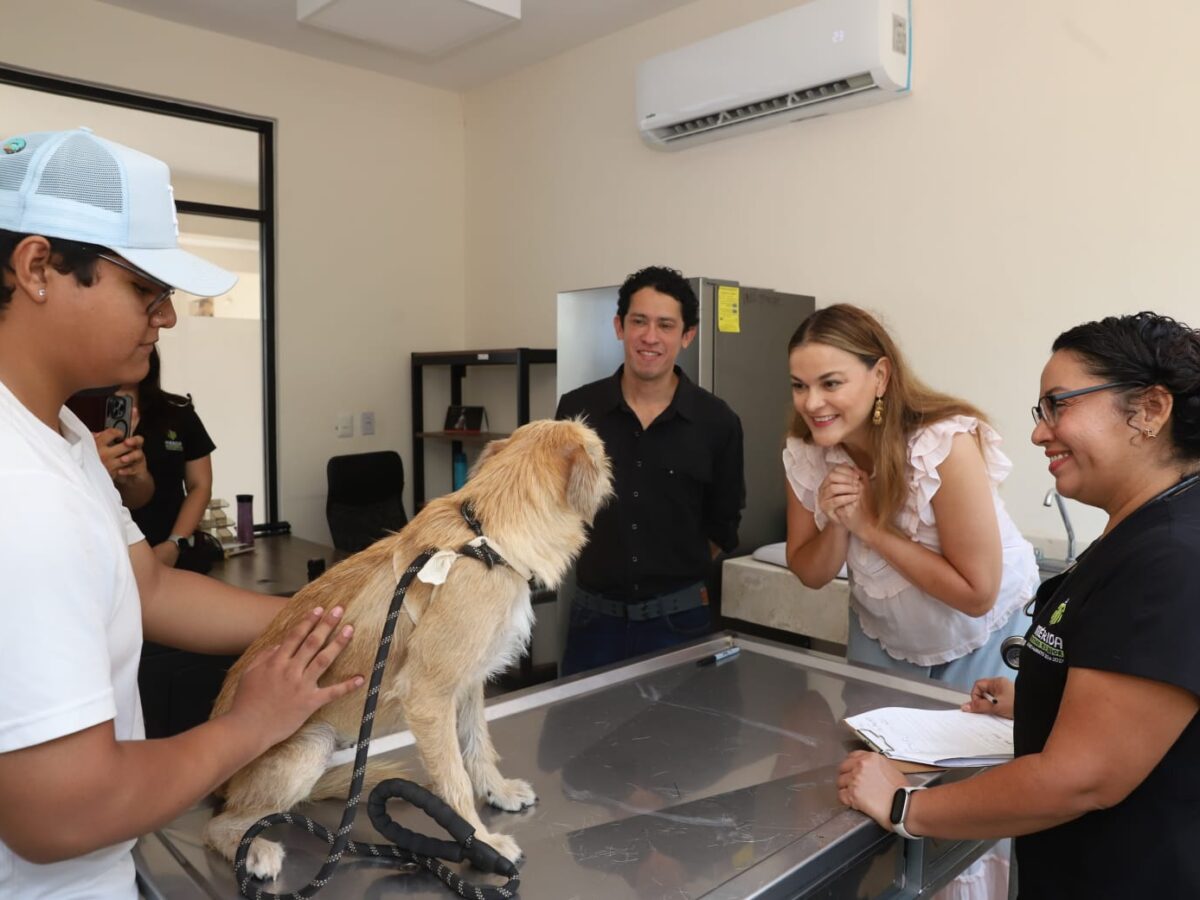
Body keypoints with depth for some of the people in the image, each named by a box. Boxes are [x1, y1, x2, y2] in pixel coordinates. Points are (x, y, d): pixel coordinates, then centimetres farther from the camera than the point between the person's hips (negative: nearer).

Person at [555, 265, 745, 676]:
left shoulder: (717, 422, -5)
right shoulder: (576, 409, -4)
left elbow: (723, 523, 7)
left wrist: (678, 572, 5)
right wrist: (601, 565, 7)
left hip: (679, 616, 0)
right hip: (594, 614, 1)